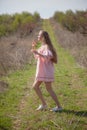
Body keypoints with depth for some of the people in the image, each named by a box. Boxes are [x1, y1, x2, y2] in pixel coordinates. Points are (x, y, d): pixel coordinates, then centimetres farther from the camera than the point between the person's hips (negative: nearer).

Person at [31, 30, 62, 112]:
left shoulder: (47, 46, -14)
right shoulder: (42, 46, 15)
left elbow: (48, 57, -30)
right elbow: (37, 57, 25)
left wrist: (37, 52, -33)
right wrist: (34, 47, 15)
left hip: (46, 71, -10)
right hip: (42, 71, 10)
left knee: (49, 89, -5)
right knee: (35, 86, 11)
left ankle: (59, 106, 3)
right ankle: (44, 104, 17)